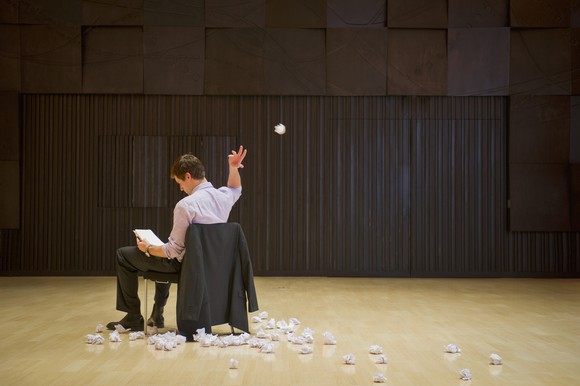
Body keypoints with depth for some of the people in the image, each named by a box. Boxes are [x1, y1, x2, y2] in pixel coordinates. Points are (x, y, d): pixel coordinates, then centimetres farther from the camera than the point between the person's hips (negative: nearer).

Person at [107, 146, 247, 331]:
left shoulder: (186, 204, -27)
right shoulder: (223, 196, -5)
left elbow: (174, 250, -23)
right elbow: (235, 189, 24)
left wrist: (148, 248, -8)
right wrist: (234, 168, 10)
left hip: (185, 264, -8)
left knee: (123, 255, 7)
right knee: (164, 257, 40)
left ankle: (133, 317, 12)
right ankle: (157, 314, 42)